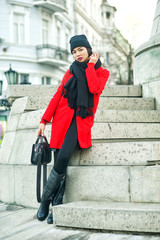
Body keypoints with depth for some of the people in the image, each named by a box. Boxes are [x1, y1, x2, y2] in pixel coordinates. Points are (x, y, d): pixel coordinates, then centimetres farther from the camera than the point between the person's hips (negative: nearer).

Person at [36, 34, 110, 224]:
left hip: (81, 122, -3)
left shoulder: (101, 72, 10)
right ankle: (56, 205, 0)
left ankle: (46, 200, -10)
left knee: (63, 158, -23)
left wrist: (90, 65, -2)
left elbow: (94, 88, -13)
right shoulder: (71, 71, 17)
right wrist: (44, 120, 4)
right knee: (59, 163, -8)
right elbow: (58, 96, 12)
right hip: (63, 119, 3)